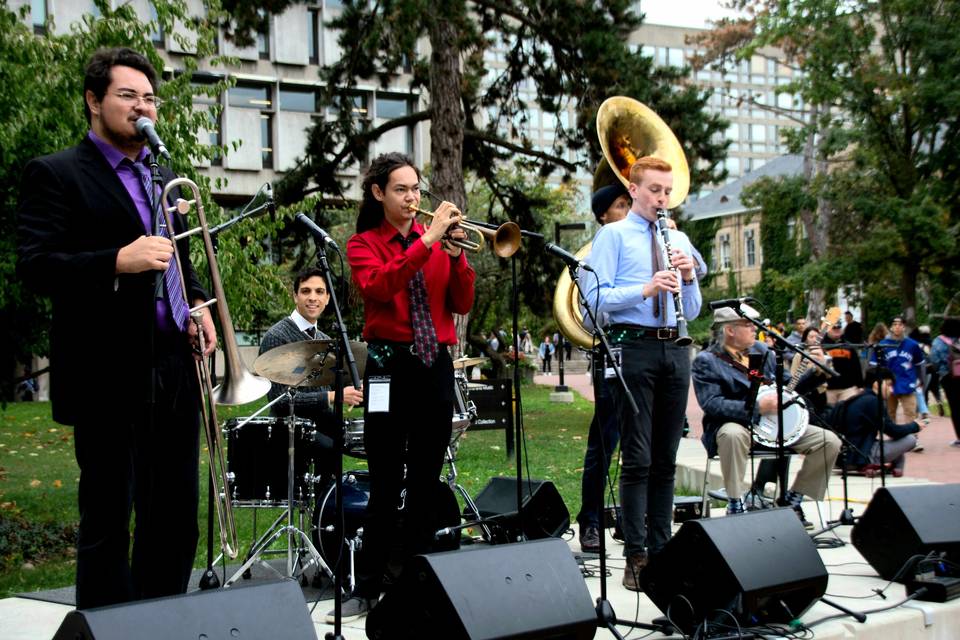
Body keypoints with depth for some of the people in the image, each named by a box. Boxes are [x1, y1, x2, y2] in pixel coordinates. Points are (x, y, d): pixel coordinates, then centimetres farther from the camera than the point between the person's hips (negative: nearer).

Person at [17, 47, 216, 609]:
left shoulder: (165, 179, 18)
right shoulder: (55, 175, -3)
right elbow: (36, 266, -14)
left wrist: (198, 304, 6)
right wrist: (118, 262, -27)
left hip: (174, 372, 7)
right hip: (107, 378, -7)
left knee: (177, 521, 11)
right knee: (106, 525, 1)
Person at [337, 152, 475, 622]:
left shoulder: (438, 241, 12)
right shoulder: (364, 244, 3)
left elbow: (461, 305, 4)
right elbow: (377, 287, -19)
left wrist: (456, 254, -11)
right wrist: (426, 241, -23)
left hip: (436, 365, 4)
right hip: (390, 366, -3)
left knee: (426, 481, 7)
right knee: (386, 483, -4)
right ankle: (368, 589, 4)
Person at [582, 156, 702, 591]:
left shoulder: (678, 239, 18)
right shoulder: (613, 235, 3)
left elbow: (692, 312, 16)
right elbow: (595, 298, -8)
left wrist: (689, 277, -3)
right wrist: (646, 289, -19)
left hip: (674, 349, 5)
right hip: (634, 347, -5)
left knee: (665, 459, 8)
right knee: (638, 459, -6)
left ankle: (661, 549, 15)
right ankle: (636, 556, -2)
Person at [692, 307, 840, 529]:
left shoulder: (762, 349, 12)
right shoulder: (706, 361, -6)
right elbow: (711, 404, -19)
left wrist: (815, 373, 2)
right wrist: (757, 407, -24)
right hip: (735, 425, -6)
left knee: (830, 442, -8)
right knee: (733, 434, -42)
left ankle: (793, 500, 5)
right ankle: (735, 505, -25)